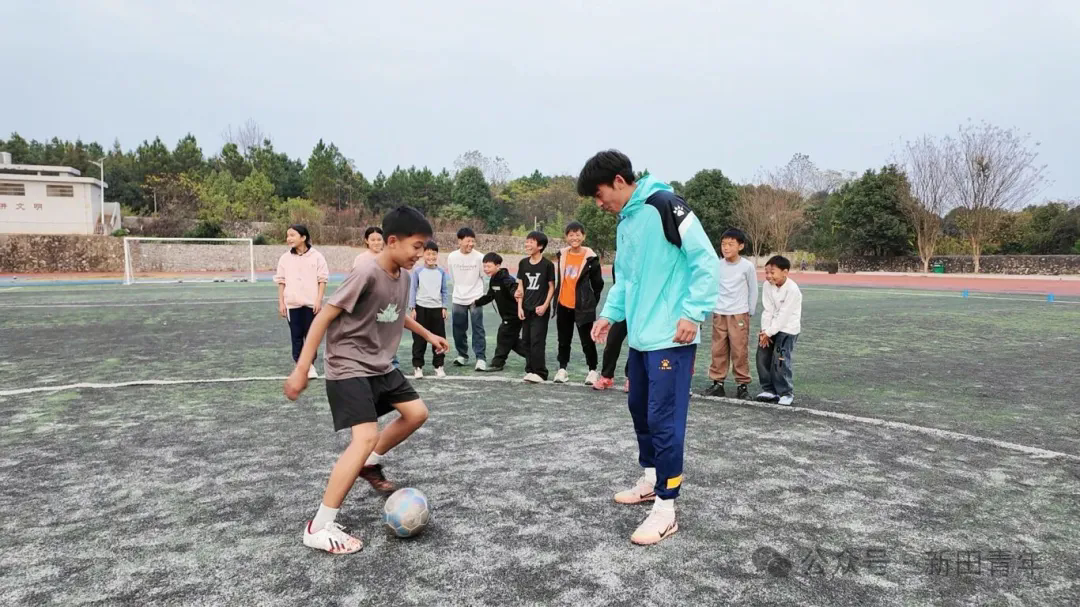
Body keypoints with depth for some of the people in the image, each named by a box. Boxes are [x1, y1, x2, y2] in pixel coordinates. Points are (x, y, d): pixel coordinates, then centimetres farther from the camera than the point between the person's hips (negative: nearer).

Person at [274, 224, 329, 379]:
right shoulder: (285, 258, 5)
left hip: (311, 303, -2)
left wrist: (319, 300, -9)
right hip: (292, 304, 2)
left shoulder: (316, 256, -3)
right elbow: (281, 282, 9)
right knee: (296, 336, 6)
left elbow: (322, 280, -2)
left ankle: (311, 366, 16)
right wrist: (281, 303, 4)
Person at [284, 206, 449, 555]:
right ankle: (319, 528, -12)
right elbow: (324, 317, -22)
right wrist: (301, 369, -22)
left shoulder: (403, 276, 2)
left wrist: (428, 335, 32)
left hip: (380, 366, 9)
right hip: (349, 368, -9)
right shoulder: (367, 273, -24)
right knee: (367, 437, -20)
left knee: (417, 413, 12)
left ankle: (368, 464, 31)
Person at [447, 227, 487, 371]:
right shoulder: (452, 257, -4)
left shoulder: (479, 257, -11)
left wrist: (474, 289, 8)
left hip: (475, 299, -3)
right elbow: (453, 277, 10)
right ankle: (462, 355, 27)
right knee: (458, 329, 11)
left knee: (478, 329, -5)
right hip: (458, 299, 3)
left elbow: (482, 277, 1)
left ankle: (481, 358, -2)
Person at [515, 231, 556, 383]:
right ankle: (530, 370, 17)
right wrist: (519, 307, 4)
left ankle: (540, 373, -3)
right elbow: (521, 286, 10)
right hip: (526, 309, 5)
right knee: (526, 341, 7)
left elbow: (551, 287, -3)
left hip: (540, 310, -5)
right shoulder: (523, 263, 6)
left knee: (537, 341, -9)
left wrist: (545, 305, -11)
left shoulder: (547, 264, -7)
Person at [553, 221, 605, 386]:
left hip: (583, 306, -4)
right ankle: (562, 369, 24)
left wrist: (592, 301, 3)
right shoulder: (561, 255, 4)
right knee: (564, 340, 13)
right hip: (563, 305, 5)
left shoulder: (590, 258, -10)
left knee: (587, 340, 0)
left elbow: (598, 284, -2)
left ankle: (592, 370, 13)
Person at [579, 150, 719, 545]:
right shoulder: (625, 223, 14)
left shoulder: (665, 206, -13)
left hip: (671, 337, -9)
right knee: (640, 408, 18)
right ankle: (650, 481, 35)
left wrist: (693, 313, -19)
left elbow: (705, 259, -15)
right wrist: (611, 313, 7)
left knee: (664, 418, -6)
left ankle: (665, 509, 4)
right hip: (642, 336, 9)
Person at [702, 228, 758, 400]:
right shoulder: (717, 265, 1)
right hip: (719, 314, 3)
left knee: (740, 350, -1)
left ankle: (742, 384, 9)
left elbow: (753, 291, 1)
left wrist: (750, 312, 2)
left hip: (739, 314, -3)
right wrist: (713, 308, 4)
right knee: (718, 350, 6)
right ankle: (717, 382, 15)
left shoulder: (747, 266, -6)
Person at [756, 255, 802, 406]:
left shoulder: (792, 290, -22)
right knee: (763, 358, 5)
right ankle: (769, 389, 19)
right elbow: (767, 310, -3)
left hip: (787, 329, -6)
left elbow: (784, 315, -21)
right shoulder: (767, 285, -5)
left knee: (781, 360, -12)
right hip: (771, 328, 6)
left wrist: (769, 332, -18)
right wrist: (764, 331, -12)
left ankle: (786, 392, 3)